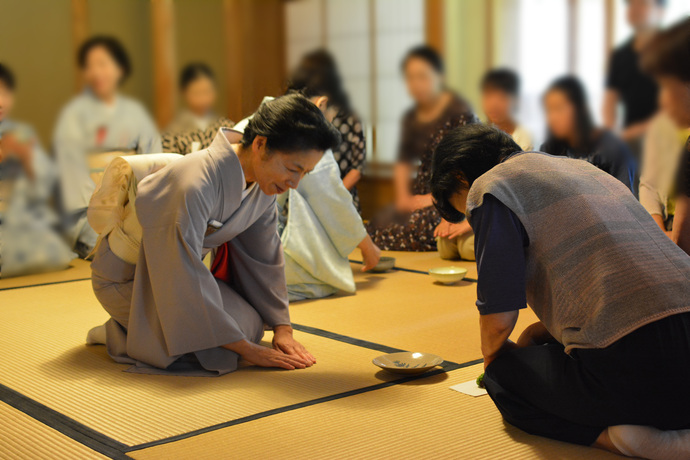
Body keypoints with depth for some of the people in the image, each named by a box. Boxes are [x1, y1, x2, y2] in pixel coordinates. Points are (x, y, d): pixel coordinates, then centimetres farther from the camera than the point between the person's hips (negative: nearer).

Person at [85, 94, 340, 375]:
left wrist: (282, 328, -1)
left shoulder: (264, 183, -10)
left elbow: (265, 257, 2)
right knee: (215, 352, -22)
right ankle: (118, 335, 0)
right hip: (128, 277, -8)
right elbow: (184, 281, -33)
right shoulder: (195, 184, -37)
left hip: (176, 270, 9)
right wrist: (248, 350, -27)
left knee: (250, 323, -2)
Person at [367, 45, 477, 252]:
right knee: (377, 225, -20)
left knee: (419, 225, -35)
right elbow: (404, 161, 25)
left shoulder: (460, 112, -7)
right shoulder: (411, 118, 16)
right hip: (421, 196, 6)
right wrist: (403, 196, 7)